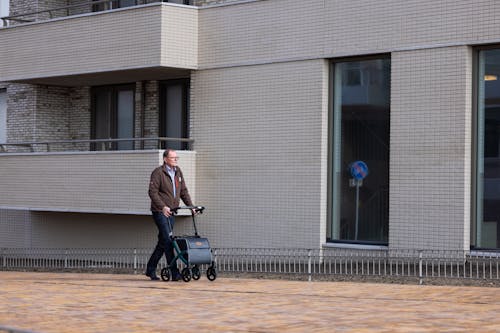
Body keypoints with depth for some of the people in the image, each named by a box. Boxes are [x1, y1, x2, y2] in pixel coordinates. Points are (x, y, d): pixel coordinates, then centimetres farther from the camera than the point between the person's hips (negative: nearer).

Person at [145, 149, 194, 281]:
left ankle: (150, 269, 20)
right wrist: (163, 207, -26)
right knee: (168, 240, -12)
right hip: (159, 211, -8)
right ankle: (174, 273, -15)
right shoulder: (158, 173, -9)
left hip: (171, 212, 8)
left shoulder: (178, 172, 14)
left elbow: (183, 191, 18)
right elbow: (152, 192, -16)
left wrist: (190, 205, 6)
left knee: (163, 242, 9)